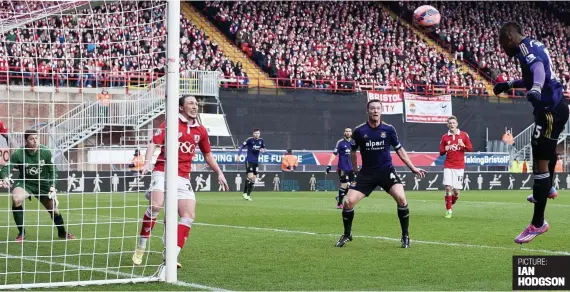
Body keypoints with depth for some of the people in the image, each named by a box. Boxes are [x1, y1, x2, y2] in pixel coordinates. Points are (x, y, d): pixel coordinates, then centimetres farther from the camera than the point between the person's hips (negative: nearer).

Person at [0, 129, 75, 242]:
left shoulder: (46, 152, -13)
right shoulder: (18, 154, -19)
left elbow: (53, 170, -2)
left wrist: (52, 187, -13)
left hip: (42, 183, 2)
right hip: (25, 182, -2)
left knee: (53, 208, 3)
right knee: (16, 199, -31)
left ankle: (62, 232, 36)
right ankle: (21, 233, -14)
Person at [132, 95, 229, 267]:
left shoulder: (201, 131, 13)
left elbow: (207, 155, 26)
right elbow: (154, 143, -10)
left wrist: (219, 173, 19)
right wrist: (147, 162, -25)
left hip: (183, 178, 5)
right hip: (163, 172, -5)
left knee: (189, 216, -7)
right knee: (155, 206, -25)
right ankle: (140, 248, -10)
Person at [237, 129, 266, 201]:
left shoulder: (261, 140, 6)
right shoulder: (250, 140, -9)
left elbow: (263, 148, 20)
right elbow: (242, 146, -6)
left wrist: (262, 150, -4)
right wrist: (238, 155, -16)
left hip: (256, 162, 6)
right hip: (249, 160, -6)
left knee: (254, 179, 5)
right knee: (250, 177, -17)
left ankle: (248, 195, 13)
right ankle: (245, 193, -4)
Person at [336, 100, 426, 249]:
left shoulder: (389, 129, -3)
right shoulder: (359, 131, -4)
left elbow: (399, 150, 9)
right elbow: (353, 151, 13)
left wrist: (413, 168, 7)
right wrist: (355, 170, 15)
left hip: (386, 171, 0)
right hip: (366, 173, 1)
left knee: (401, 199, -21)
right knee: (348, 202, -11)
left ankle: (405, 236, -3)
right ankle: (347, 235, 15)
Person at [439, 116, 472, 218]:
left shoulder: (464, 135, 2)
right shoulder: (444, 137, 5)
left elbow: (470, 148, 4)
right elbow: (441, 152, 9)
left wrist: (463, 146, -16)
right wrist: (445, 150, -13)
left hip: (459, 167, 0)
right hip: (448, 166, 0)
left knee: (456, 190, -2)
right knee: (448, 188, -12)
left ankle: (451, 204, 26)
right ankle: (448, 210, -3)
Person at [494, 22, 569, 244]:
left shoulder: (525, 48, -17)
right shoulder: (533, 46, 14)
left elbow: (538, 65, -39)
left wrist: (536, 90, -56)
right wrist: (509, 85, 38)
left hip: (550, 109, -10)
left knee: (540, 162, -9)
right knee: (547, 150, 34)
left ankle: (538, 223, -7)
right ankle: (548, 189, 60)